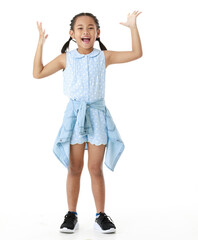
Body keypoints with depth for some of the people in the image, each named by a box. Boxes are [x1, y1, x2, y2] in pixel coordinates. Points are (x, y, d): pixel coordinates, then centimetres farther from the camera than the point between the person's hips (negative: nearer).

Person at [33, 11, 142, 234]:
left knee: (96, 168, 3)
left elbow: (136, 54, 1)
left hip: (97, 114, 0)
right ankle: (71, 215, 17)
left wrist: (133, 27, -3)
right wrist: (40, 44, -2)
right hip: (74, 113, 0)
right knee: (74, 168, 5)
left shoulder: (104, 57, 2)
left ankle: (101, 215, 14)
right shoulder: (65, 58, 2)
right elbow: (38, 73, 2)